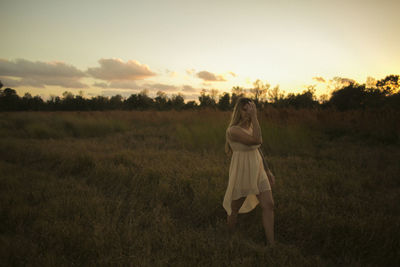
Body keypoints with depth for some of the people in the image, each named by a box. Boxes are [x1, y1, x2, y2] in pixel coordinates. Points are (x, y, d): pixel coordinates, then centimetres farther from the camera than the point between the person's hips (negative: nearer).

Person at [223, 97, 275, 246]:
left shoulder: (250, 127, 7)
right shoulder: (233, 130, -19)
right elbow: (257, 140, -32)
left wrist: (267, 171, 17)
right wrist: (254, 117, -26)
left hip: (257, 172, 7)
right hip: (241, 174, -7)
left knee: (268, 205, -5)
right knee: (234, 209, 12)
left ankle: (271, 245, 1)